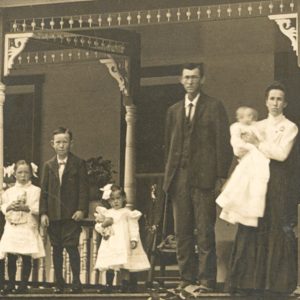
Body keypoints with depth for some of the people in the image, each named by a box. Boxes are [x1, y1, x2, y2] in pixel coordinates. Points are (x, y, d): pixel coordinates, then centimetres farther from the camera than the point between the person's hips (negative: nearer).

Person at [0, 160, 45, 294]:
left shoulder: (35, 190, 3)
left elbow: (39, 208, -5)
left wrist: (26, 208, -17)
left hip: (28, 227, -3)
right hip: (12, 227, 3)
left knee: (26, 257, -3)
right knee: (11, 257, 0)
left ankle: (23, 284, 4)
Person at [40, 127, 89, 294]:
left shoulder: (79, 164, 1)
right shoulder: (49, 166, 11)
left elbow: (84, 189, -2)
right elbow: (44, 191, 9)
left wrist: (81, 210, -12)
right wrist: (43, 213, 0)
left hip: (71, 215, -4)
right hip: (53, 215, 4)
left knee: (71, 247, -11)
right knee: (57, 249, 7)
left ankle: (76, 282, -5)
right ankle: (59, 283, 13)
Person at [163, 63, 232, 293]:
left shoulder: (214, 107, 2)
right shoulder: (174, 111, 17)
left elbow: (223, 143, -2)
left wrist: (221, 176, -8)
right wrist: (169, 174, 11)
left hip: (203, 178, -5)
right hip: (179, 178, 5)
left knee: (205, 232, -6)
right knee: (182, 231, 5)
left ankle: (207, 279, -5)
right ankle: (187, 277, 10)